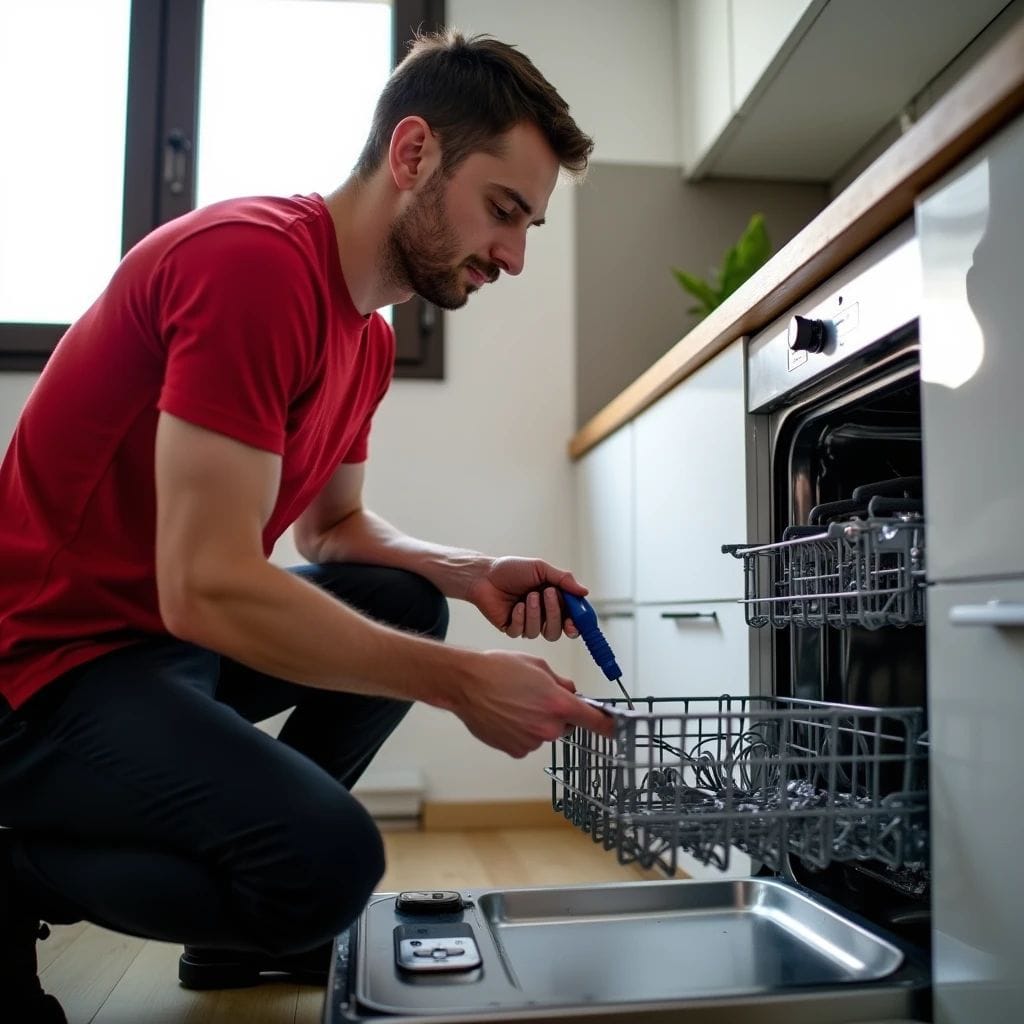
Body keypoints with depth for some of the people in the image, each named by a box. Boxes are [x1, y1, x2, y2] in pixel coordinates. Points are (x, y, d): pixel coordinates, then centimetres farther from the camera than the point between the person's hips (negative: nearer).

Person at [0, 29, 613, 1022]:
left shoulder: (368, 337, 8)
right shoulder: (253, 262, -23)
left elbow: (334, 528, 17)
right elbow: (206, 585, -27)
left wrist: (471, 574, -1)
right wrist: (463, 684, -23)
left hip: (170, 642, 10)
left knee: (405, 603, 9)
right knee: (329, 860, -26)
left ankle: (248, 921, 11)